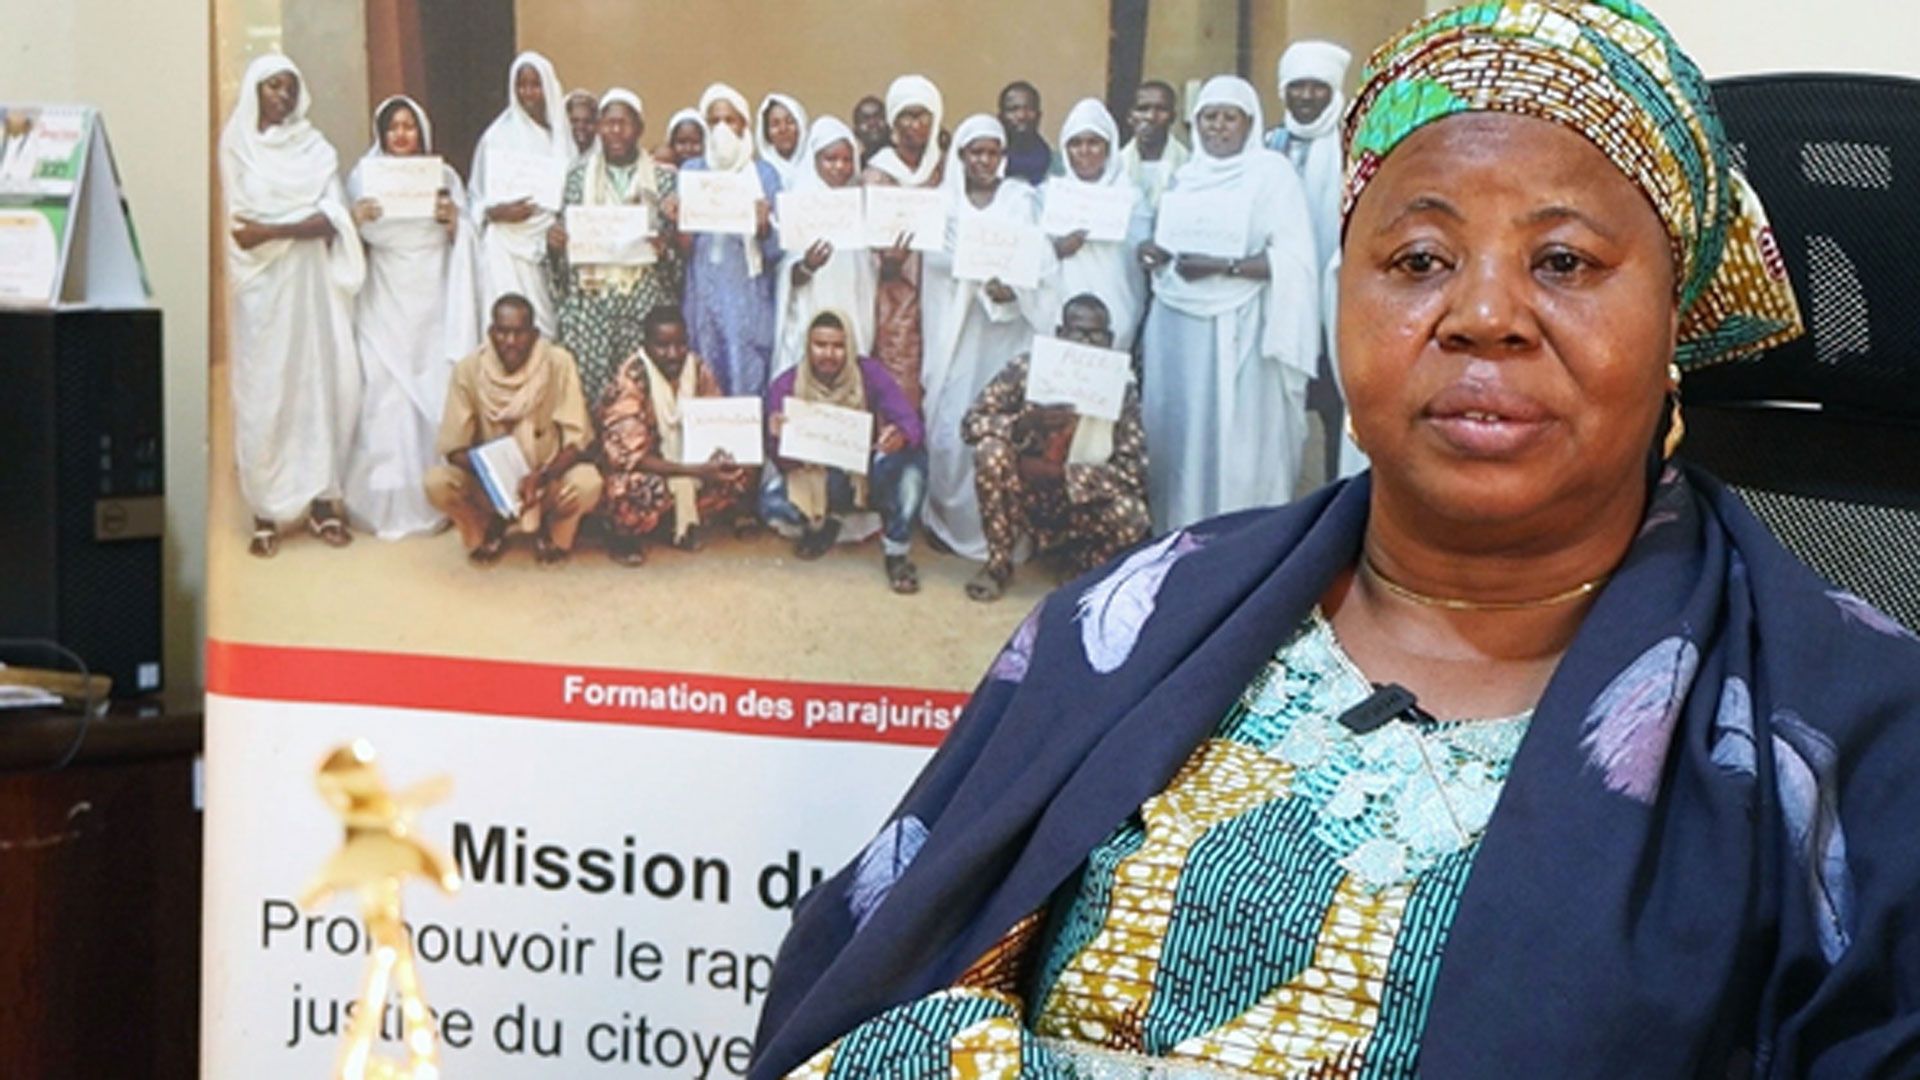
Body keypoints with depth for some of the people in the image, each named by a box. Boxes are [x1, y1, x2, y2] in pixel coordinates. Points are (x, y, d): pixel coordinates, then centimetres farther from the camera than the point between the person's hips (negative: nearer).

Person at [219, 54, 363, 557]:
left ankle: (322, 499, 6)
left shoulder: (316, 147, 8)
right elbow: (240, 224, -2)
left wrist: (272, 231, -13)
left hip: (313, 281, 2)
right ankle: (266, 511, -1)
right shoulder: (236, 147, 4)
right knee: (263, 391, -4)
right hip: (262, 285, -2)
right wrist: (303, 225, -8)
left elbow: (332, 219, -4)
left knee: (321, 381, -1)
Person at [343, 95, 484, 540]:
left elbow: (464, 243, 9)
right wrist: (354, 220, -18)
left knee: (436, 394, -3)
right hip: (384, 302, -1)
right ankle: (387, 506, -3)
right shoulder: (364, 176, 7)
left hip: (432, 301, 1)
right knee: (386, 398, -6)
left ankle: (434, 500, 4)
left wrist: (454, 220, -12)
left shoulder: (444, 176, 11)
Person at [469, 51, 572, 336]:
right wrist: (498, 212, -19)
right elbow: (480, 199, 1)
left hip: (550, 246, 4)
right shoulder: (499, 136, 1)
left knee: (547, 324, -2)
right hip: (508, 247, -4)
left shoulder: (559, 134, 12)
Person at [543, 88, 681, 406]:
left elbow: (681, 242, 9)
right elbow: (564, 232, 15)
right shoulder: (578, 177, 13)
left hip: (647, 305, -1)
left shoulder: (664, 179, 10)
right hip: (590, 302, 1)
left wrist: (665, 247, -13)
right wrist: (554, 240, -7)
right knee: (585, 386, -9)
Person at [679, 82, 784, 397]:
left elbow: (774, 251, 2)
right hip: (702, 296, 1)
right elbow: (681, 243, 11)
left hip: (748, 297, -1)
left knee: (748, 384, -5)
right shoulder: (691, 172, 12)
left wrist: (764, 221, -17)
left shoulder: (764, 174, 7)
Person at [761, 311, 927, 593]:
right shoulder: (785, 387, -12)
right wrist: (777, 439, -39)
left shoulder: (869, 374, -14)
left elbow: (912, 423, -24)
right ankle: (823, 523, 7)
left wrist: (901, 435, -50)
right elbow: (784, 462, -14)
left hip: (866, 478, -1)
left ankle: (897, 551, -17)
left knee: (911, 455, -32)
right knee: (774, 505, -32)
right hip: (813, 482, 1)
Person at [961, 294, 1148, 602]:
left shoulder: (1121, 389, -10)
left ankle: (1079, 560, 6)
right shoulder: (1025, 370, -11)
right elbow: (972, 422, -12)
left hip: (1080, 506, 0)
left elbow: (1132, 470, -15)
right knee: (991, 451, -28)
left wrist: (1060, 474, -28)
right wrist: (1025, 423, -32)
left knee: (1132, 516, -31)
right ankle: (998, 565, -9)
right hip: (1026, 499, 0)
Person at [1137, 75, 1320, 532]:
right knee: (1174, 438, 3)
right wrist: (1156, 253, 2)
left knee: (1234, 448, -6)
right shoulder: (1185, 177, 16)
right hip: (1177, 328, 5)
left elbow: (1292, 259, -11)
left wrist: (1223, 266, -20)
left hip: (1236, 335, -5)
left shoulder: (1271, 173, -2)